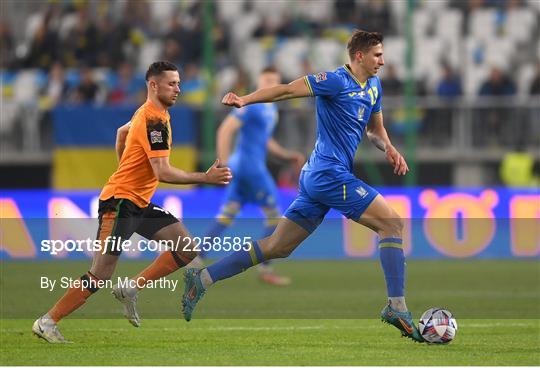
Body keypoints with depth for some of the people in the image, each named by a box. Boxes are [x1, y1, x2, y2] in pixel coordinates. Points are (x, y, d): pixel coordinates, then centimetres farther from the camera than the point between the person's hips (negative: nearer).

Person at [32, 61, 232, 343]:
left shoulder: (149, 113, 11)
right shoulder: (154, 120, -20)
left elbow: (122, 132, 31)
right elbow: (163, 172, -27)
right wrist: (205, 178, -26)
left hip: (140, 204, 10)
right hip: (119, 202, -10)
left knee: (187, 248, 0)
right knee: (101, 276, -12)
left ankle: (129, 290, 4)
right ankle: (47, 322, -2)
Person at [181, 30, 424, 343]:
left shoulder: (374, 86, 16)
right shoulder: (336, 81, -11)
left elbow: (375, 128, 27)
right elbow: (287, 90, -14)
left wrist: (388, 148, 6)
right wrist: (245, 100, -27)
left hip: (317, 177, 9)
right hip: (330, 173, -9)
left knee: (277, 247, 10)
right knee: (393, 223, -11)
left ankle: (201, 279, 11)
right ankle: (397, 307, -12)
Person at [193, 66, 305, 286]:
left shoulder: (271, 109, 17)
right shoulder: (252, 105, -13)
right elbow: (225, 130, -18)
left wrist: (288, 156, 18)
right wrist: (223, 164, -22)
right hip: (249, 165, -9)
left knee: (227, 216, 7)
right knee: (274, 214, -3)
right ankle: (265, 269, 1)